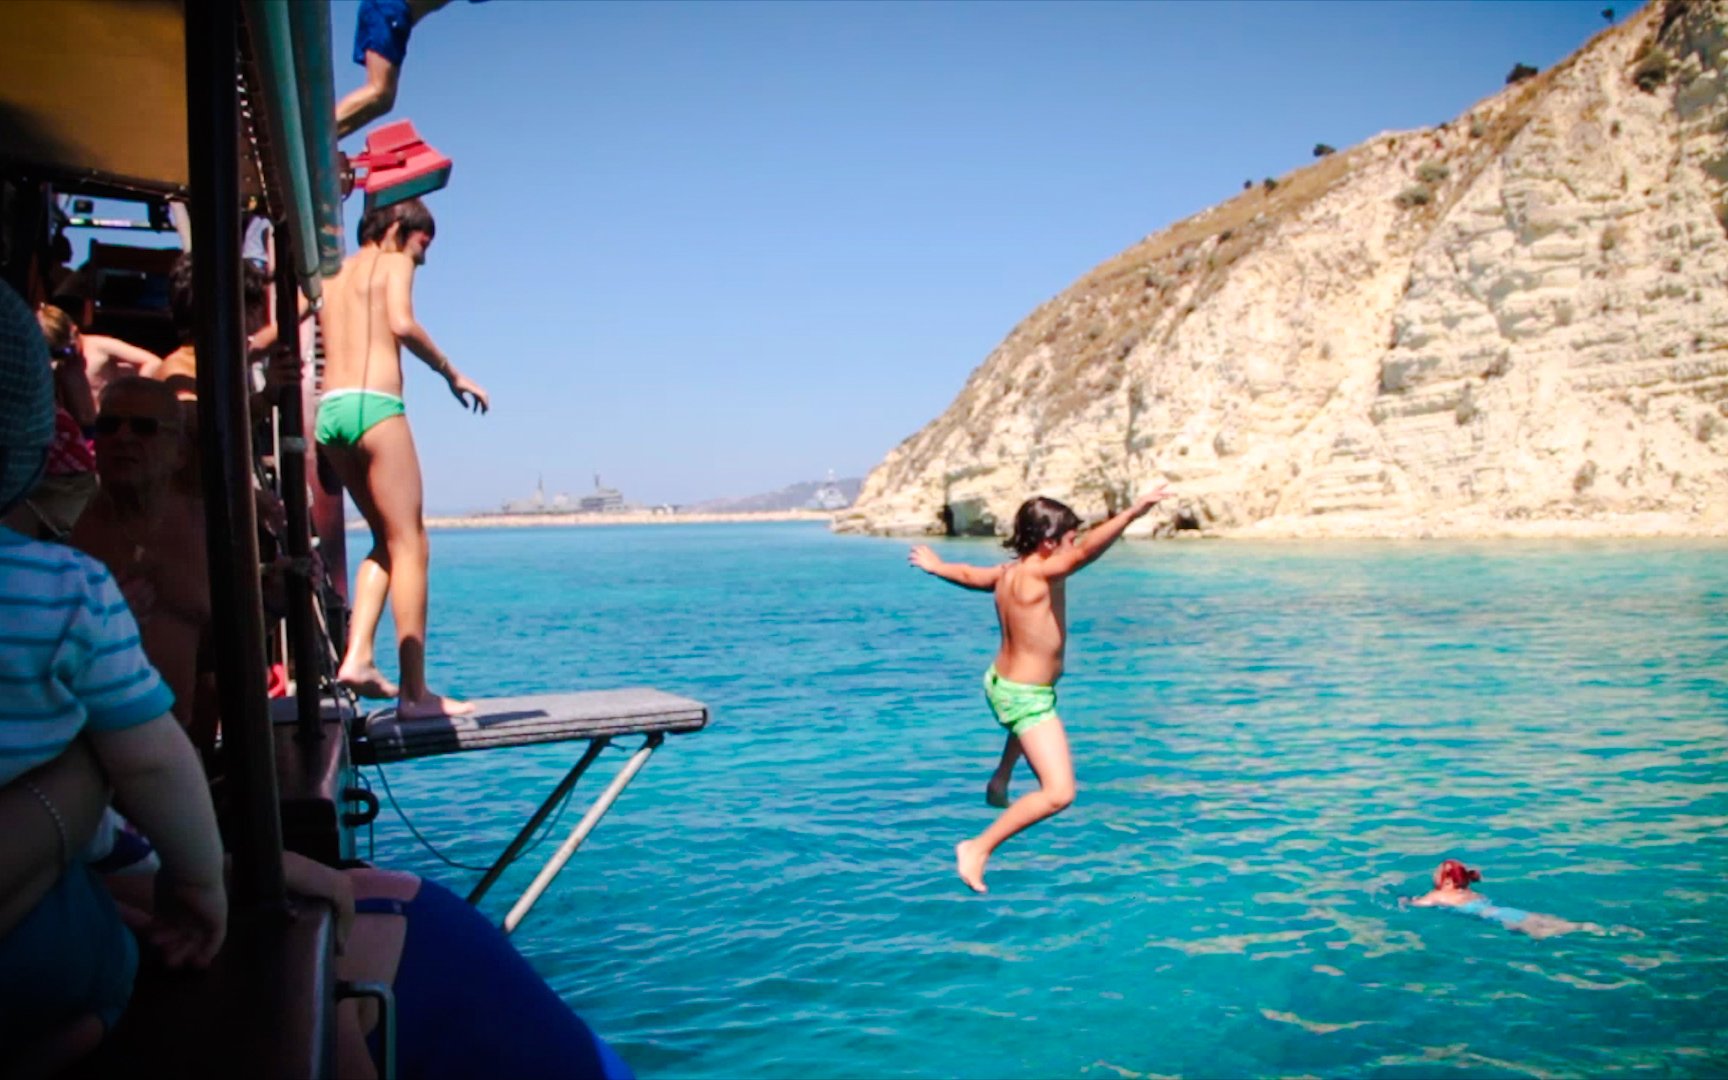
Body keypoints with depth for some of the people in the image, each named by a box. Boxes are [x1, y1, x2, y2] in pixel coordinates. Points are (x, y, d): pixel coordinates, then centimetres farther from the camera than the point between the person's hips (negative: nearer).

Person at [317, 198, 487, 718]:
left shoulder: (333, 274, 24)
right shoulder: (393, 263, 5)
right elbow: (402, 323, -14)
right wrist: (452, 373, -6)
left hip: (330, 409, 7)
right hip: (374, 405, -7)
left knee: (387, 539, 18)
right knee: (409, 543, -6)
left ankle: (358, 656, 3)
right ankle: (414, 691, -8)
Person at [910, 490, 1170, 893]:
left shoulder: (1006, 574, 0)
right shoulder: (1039, 574, -26)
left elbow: (968, 574, 19)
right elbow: (1085, 552, -43)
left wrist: (935, 566, 40)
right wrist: (1132, 513, -51)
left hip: (1001, 682, 10)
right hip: (1027, 697, -10)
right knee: (1058, 793, -16)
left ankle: (999, 782, 53)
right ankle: (979, 848, -12)